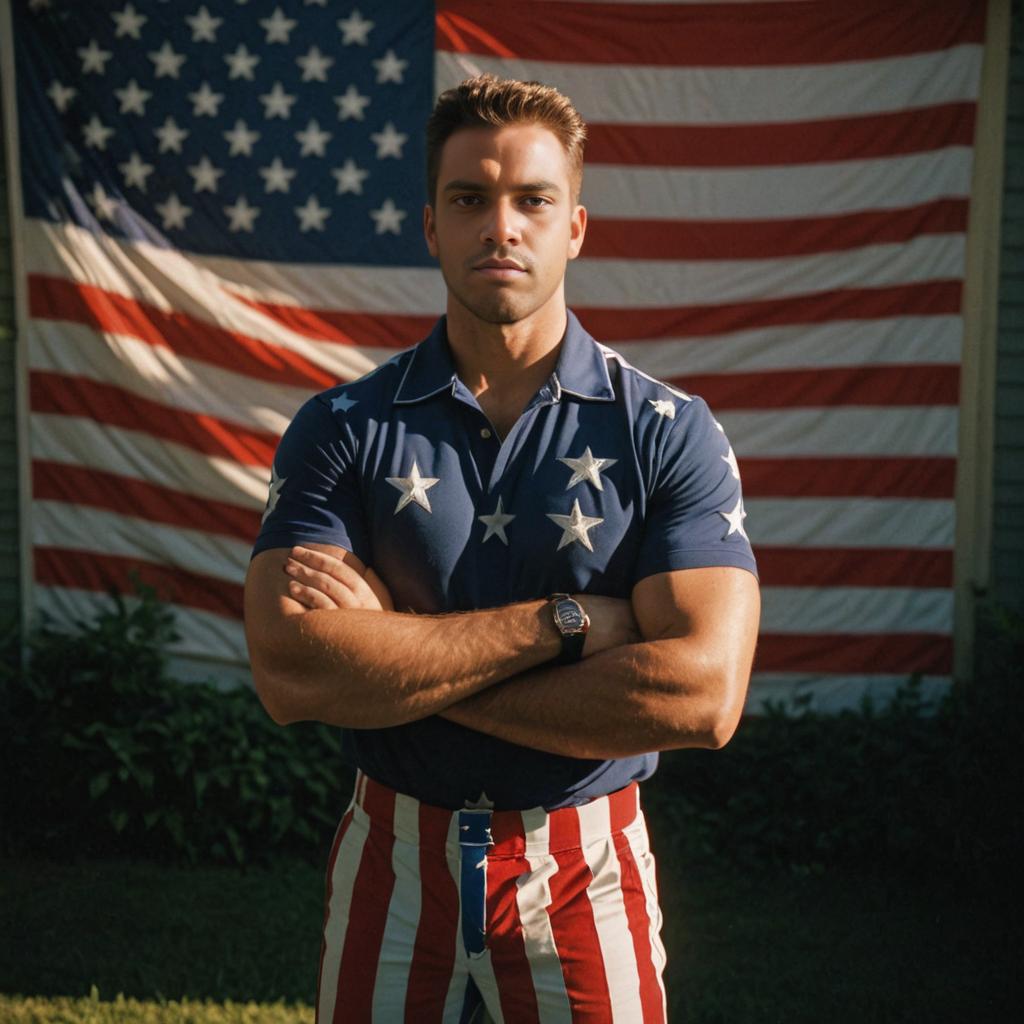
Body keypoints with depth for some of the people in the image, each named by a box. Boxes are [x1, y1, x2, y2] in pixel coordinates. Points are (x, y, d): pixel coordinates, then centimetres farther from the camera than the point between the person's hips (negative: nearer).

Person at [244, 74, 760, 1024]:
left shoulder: (670, 433, -7)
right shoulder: (340, 428, -4)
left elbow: (702, 695, -19)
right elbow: (288, 674, -17)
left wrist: (395, 652, -17)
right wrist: (563, 622, -20)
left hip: (585, 869, -1)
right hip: (392, 858, 1)